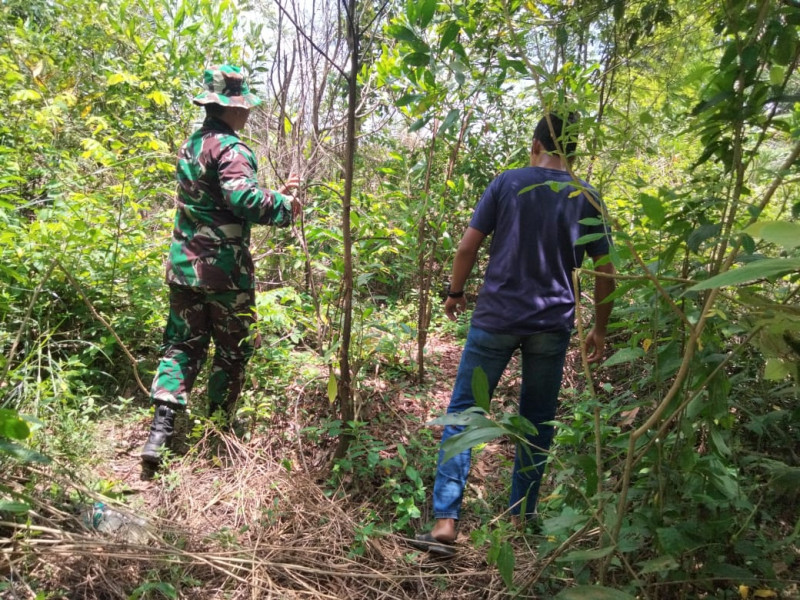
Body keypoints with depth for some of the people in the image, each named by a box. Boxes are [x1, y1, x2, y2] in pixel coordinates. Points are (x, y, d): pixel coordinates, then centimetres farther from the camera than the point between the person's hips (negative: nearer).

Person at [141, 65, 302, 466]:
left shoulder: (191, 146, 15)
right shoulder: (230, 148, -14)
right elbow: (243, 200, -31)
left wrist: (275, 193, 20)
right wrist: (285, 205, -14)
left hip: (184, 263, 8)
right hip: (223, 268, -7)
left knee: (183, 344, 12)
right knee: (232, 351, 10)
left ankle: (160, 430, 3)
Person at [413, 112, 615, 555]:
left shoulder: (507, 183, 0)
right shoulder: (587, 199, 5)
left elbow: (468, 245, -4)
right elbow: (606, 272, 5)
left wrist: (455, 292, 10)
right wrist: (599, 329, 15)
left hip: (496, 318, -2)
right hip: (552, 325, 2)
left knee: (463, 412, 3)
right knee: (537, 421, 16)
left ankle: (445, 520, -1)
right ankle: (522, 514, 27)